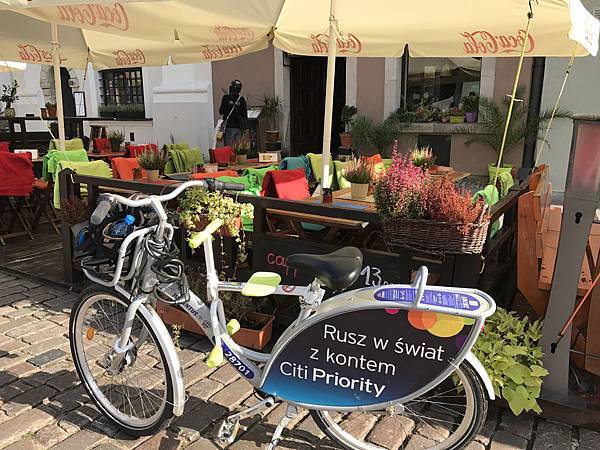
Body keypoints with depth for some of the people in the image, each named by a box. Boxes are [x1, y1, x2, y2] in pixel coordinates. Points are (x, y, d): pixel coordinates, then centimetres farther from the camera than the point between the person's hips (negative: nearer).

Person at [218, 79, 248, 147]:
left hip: (229, 127, -3)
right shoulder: (242, 99, 3)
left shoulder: (226, 98, -5)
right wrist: (245, 128, 12)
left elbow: (221, 111, -4)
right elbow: (245, 114, 5)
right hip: (239, 127, 3)